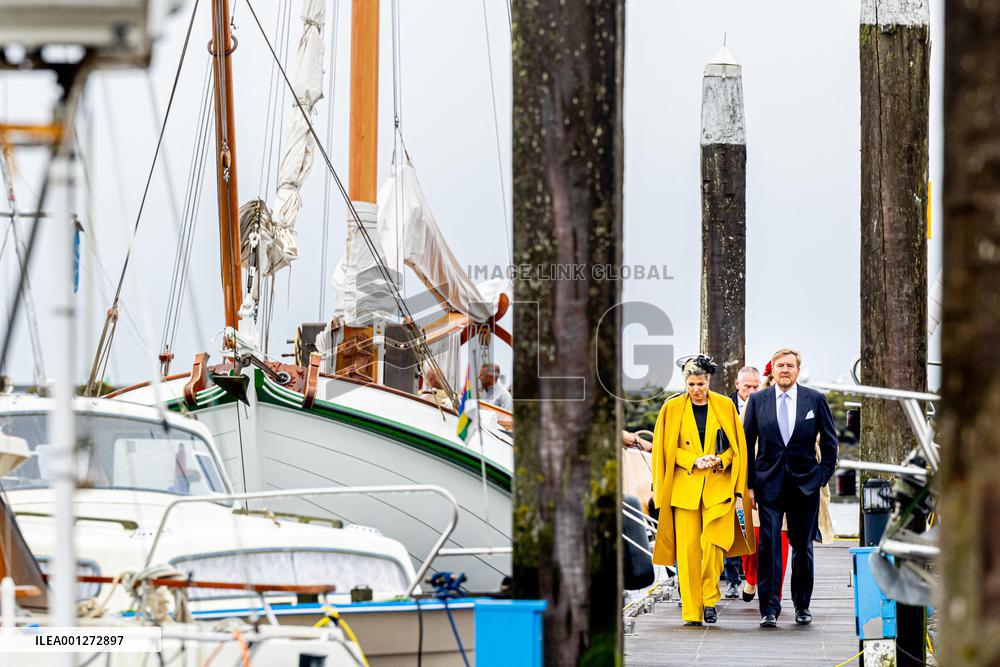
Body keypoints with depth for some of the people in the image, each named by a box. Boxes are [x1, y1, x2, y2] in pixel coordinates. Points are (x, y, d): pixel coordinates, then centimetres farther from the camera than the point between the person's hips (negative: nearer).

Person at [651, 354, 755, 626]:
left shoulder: (725, 406, 7)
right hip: (685, 486, 0)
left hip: (718, 485, 0)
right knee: (688, 549, -4)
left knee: (712, 543, -16)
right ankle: (692, 611, 1)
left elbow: (737, 445, 11)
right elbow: (667, 449, 5)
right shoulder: (672, 408, 5)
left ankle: (710, 599, 4)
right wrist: (694, 461, -9)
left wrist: (720, 460, -8)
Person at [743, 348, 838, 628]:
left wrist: (823, 475, 1)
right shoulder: (758, 400, 3)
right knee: (768, 545, -8)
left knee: (803, 547, 8)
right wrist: (749, 484, 1)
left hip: (805, 485, 0)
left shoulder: (815, 399, 2)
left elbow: (829, 440, 8)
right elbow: (746, 443, 6)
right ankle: (769, 609, -8)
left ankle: (802, 605, 21)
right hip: (769, 484, 0)